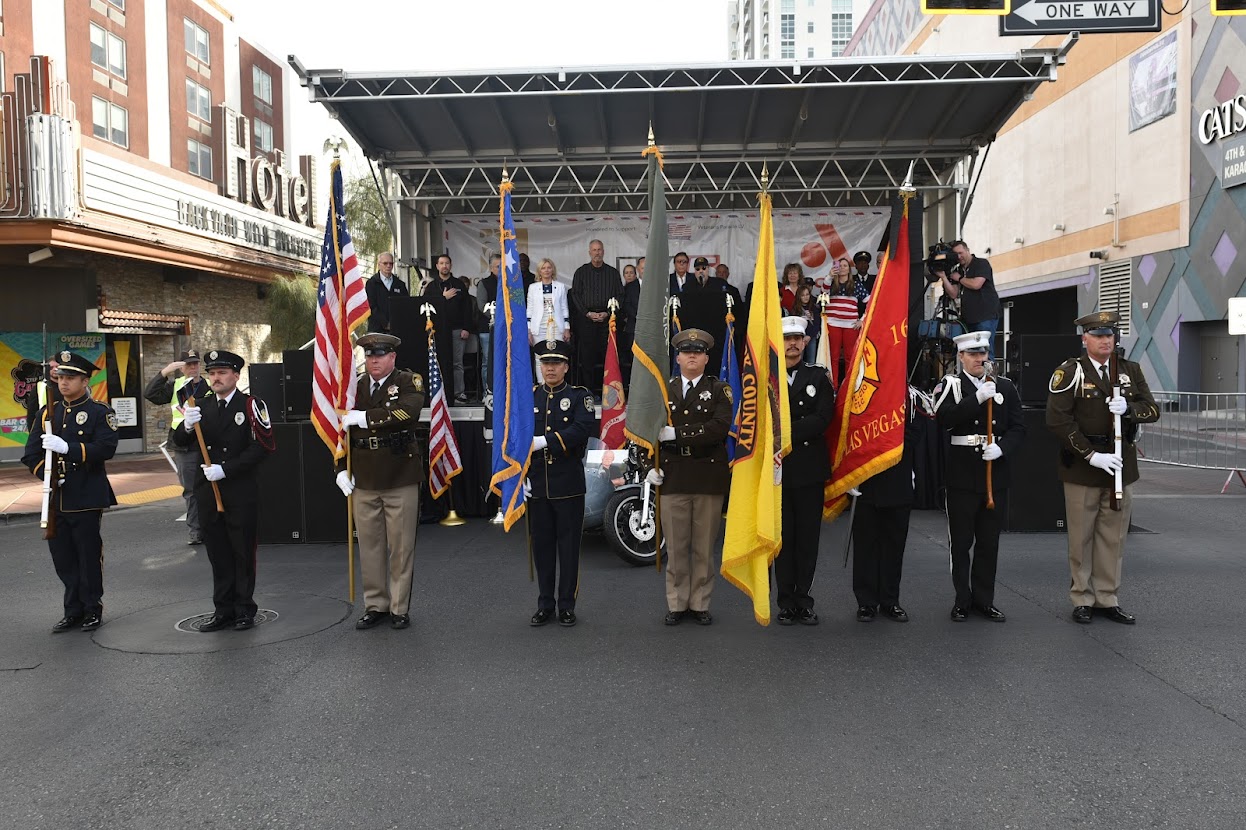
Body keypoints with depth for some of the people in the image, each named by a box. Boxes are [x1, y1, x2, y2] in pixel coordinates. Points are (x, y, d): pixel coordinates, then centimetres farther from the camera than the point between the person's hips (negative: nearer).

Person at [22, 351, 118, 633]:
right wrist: (44, 472, -7)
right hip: (55, 499, 5)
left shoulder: (99, 412, -2)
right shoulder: (47, 412, 12)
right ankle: (73, 611, 22)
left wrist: (67, 448, -25)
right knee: (63, 557, 10)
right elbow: (31, 453, 10)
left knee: (89, 555, 3)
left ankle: (92, 609, 17)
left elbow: (106, 448, -16)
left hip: (86, 498, -5)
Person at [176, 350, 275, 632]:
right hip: (208, 492, 5)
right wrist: (187, 426, -20)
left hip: (241, 493, -5)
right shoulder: (201, 407, 10)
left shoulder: (251, 405, -7)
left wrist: (225, 469, -17)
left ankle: (244, 610, 16)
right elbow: (180, 442, 3)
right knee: (218, 554, 12)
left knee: (243, 553, 5)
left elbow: (262, 446, -14)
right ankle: (223, 610, 21)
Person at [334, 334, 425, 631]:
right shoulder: (354, 387, 10)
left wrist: (363, 417, -19)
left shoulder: (409, 382, -3)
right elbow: (341, 430, 15)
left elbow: (408, 412, -23)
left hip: (401, 479, -4)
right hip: (364, 481, 4)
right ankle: (375, 606, 22)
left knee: (401, 547, 4)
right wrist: (341, 469, 6)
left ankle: (400, 608, 16)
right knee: (369, 546, 10)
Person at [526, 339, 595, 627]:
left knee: (568, 546, 5)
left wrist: (544, 441, -21)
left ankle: (567, 606, 16)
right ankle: (545, 605, 21)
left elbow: (582, 430, -17)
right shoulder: (528, 397, 8)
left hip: (569, 486, -2)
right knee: (541, 545, 9)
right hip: (537, 485, 3)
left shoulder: (580, 396, 0)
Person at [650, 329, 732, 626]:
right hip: (672, 477, 1)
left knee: (704, 546, 6)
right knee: (675, 546, 6)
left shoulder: (719, 390, 3)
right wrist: (651, 465, -4)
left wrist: (677, 433, -16)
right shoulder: (663, 389, 10)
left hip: (709, 476, -1)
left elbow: (720, 427, -13)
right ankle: (677, 604, 17)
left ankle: (700, 604, 17)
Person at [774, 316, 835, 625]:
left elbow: (823, 418, -5)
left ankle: (803, 599, 14)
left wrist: (785, 432, -14)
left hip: (809, 468, 2)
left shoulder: (818, 376, 8)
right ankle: (786, 601, 13)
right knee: (782, 536, 4)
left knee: (808, 536, 5)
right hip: (777, 468, -1)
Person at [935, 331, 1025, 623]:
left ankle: (984, 599, 22)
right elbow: (945, 419, -17)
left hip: (996, 475, 3)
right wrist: (978, 398, -24)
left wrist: (1001, 448, -13)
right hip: (962, 476, -3)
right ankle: (962, 600, 16)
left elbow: (1018, 427, 5)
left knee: (989, 541, 10)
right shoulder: (950, 385, 0)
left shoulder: (1005, 386, 9)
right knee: (960, 541, 4)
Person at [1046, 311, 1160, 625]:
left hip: (1121, 465, 4)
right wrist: (1092, 455, -19)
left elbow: (1152, 410, 7)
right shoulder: (1070, 372, -8)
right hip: (1082, 467, -4)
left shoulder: (1131, 371, 9)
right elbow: (1058, 419, -16)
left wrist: (1128, 408, -16)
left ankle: (1108, 599, 20)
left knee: (1113, 537, 10)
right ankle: (1082, 599, 16)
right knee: (1081, 537, 5)